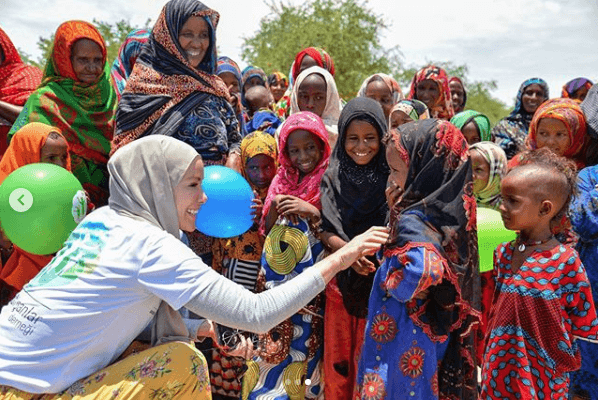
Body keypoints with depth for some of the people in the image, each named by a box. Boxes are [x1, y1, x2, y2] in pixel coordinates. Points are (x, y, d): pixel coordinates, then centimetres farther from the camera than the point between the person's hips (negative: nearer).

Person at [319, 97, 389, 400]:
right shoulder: (333, 177, 0)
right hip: (341, 281, 2)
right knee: (337, 358, 13)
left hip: (380, 282, -2)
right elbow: (324, 230, -3)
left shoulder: (391, 177, -6)